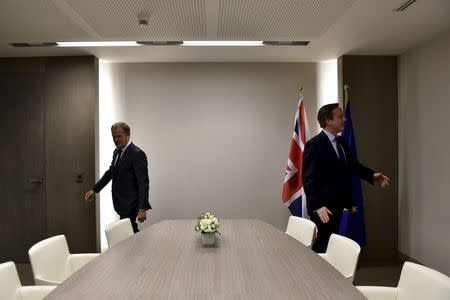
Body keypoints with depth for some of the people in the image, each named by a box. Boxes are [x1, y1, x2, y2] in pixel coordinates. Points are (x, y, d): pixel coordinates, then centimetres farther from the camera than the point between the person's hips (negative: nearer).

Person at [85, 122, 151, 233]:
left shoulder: (137, 154, -16)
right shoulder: (117, 152, 11)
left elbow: (143, 183, -18)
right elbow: (111, 172, 24)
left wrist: (142, 209, -22)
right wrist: (94, 189, 20)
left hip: (129, 204, -8)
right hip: (121, 203, 8)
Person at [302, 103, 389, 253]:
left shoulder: (342, 142, 9)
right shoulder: (314, 145, -16)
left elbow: (352, 165, 22)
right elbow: (308, 179, -19)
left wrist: (372, 175, 7)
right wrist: (318, 206, -25)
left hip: (338, 205, 8)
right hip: (323, 208, -8)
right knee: (321, 246, 0)